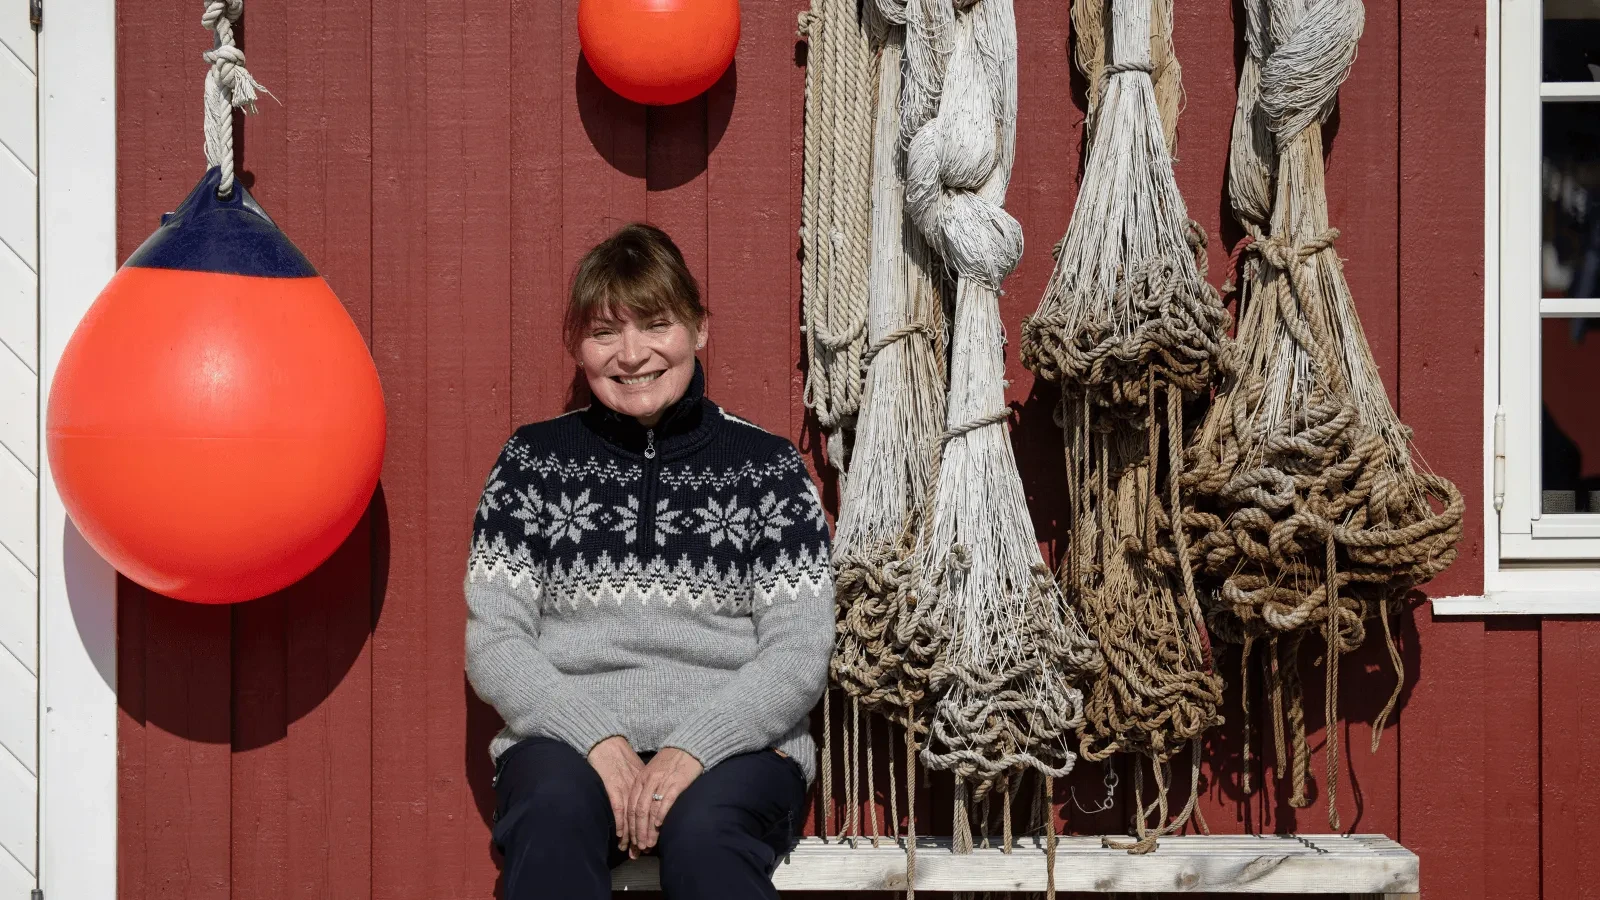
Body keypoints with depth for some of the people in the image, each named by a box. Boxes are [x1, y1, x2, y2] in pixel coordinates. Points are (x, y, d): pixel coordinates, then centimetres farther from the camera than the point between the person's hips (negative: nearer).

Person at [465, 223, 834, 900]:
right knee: (553, 819, -34)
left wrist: (693, 748, -14)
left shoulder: (767, 464, 9)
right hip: (566, 738, 1)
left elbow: (800, 652, 2)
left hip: (734, 745, -1)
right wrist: (596, 738, -11)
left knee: (704, 832, -35)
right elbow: (491, 641, 5)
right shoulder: (534, 459, 12)